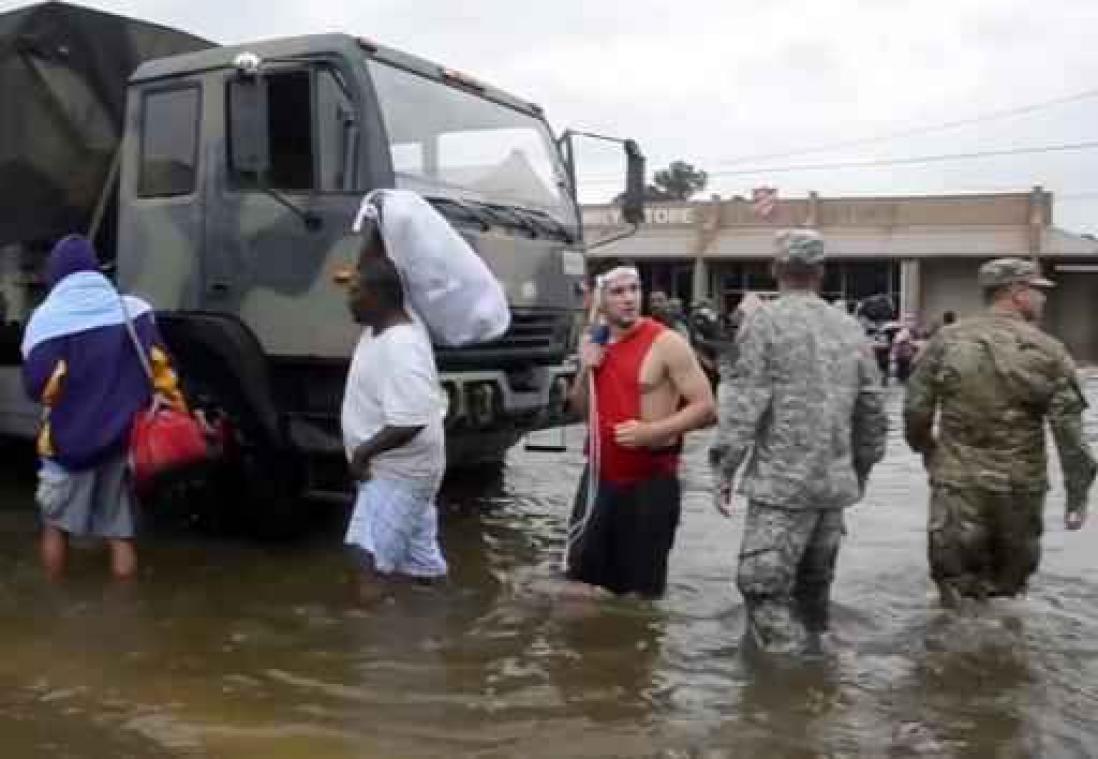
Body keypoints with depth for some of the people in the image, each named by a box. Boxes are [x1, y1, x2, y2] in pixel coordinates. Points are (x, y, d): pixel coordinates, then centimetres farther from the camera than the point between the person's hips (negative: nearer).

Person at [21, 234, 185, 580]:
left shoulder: (46, 317, -9)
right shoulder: (134, 308, 0)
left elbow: (38, 385, -15)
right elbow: (159, 368, -3)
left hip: (70, 441, -2)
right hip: (125, 438, 2)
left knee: (55, 525, 20)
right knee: (121, 532, 11)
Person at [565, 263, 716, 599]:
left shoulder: (666, 343, -12)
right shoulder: (594, 344, 7)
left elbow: (705, 407, -14)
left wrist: (653, 431, -26)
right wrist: (585, 371, -3)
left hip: (651, 479, -5)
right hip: (600, 474, 6)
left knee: (642, 588, 7)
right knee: (580, 574, 13)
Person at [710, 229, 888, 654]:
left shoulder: (765, 322, -8)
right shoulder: (850, 329, 9)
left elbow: (743, 405, -14)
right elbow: (872, 412, 13)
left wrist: (724, 471, -7)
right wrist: (861, 469, 24)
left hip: (782, 482, -6)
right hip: (835, 482, 7)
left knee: (764, 583, -2)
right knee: (814, 583, 19)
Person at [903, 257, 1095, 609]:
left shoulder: (946, 341, -3)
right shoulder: (1048, 350, -5)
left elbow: (916, 409, -1)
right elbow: (1069, 427, -7)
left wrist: (926, 449, 18)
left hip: (957, 483, 0)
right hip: (1021, 487, 0)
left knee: (958, 589, 7)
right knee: (1009, 586, 19)